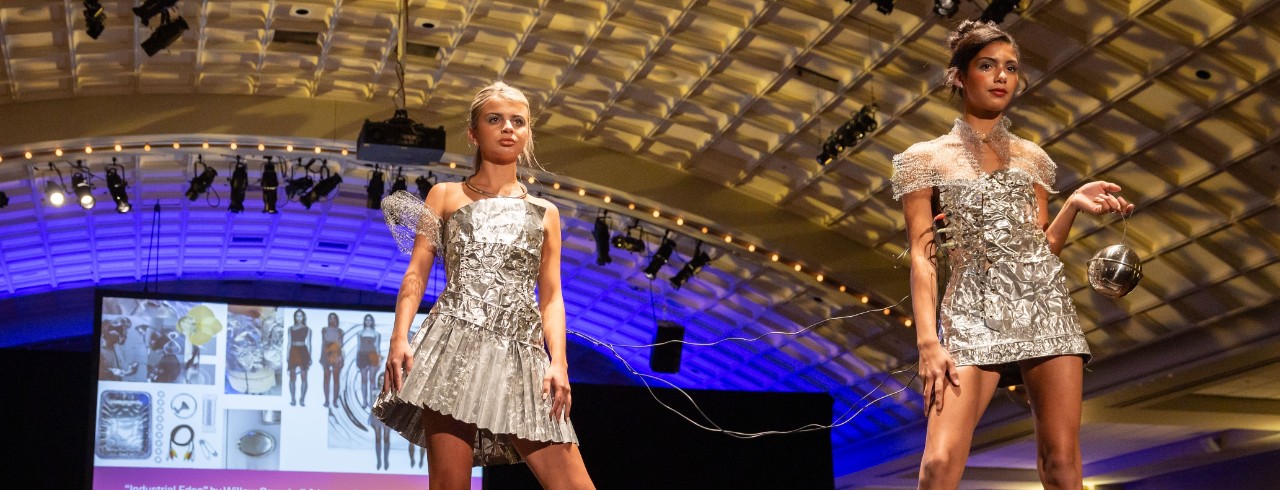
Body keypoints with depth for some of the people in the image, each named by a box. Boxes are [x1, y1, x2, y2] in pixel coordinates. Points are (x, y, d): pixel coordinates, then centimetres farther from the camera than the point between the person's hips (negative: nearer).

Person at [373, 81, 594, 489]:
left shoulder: (544, 214, 21)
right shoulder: (446, 196, 16)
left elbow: (551, 297, 14)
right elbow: (416, 273, 7)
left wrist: (558, 361, -2)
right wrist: (400, 337, -10)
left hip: (521, 357, 3)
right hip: (457, 347, -2)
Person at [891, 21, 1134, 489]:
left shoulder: (1031, 157, 18)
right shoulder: (927, 159, 9)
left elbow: (1042, 246, 18)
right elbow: (923, 256, 0)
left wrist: (1075, 204, -1)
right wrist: (928, 341, -11)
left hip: (1045, 305, 3)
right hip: (975, 312, -3)